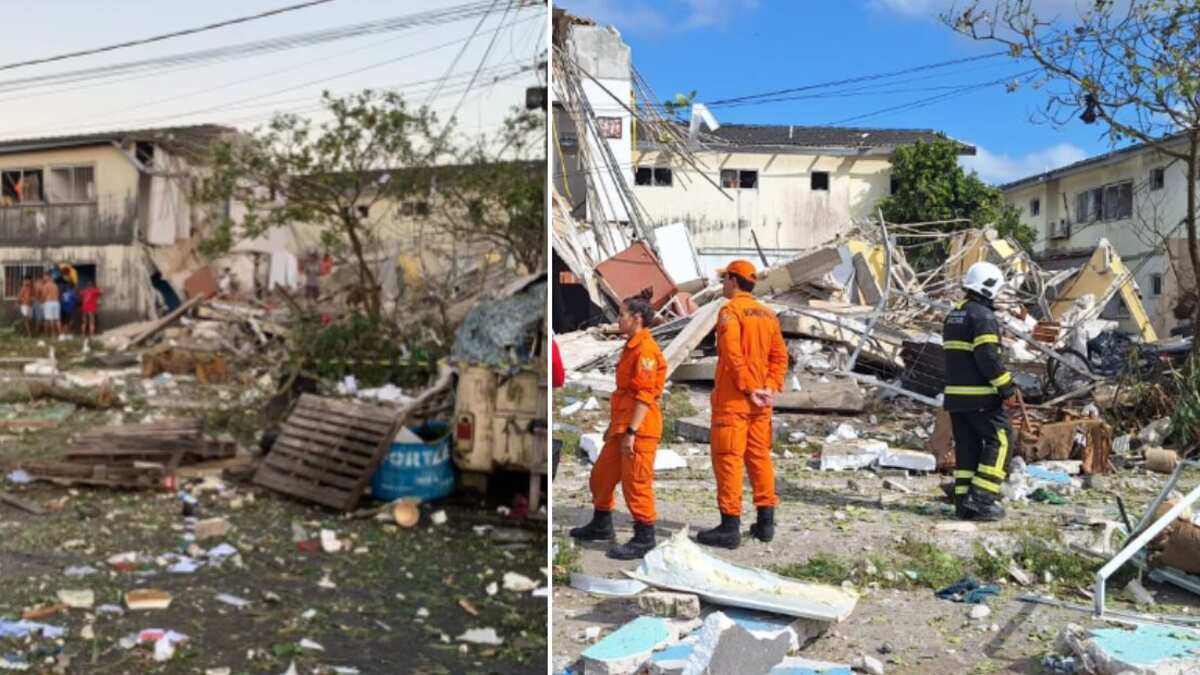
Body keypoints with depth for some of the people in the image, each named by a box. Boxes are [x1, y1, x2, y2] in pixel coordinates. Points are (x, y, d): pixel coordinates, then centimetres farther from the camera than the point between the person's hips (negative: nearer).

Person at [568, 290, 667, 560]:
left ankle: (644, 538, 10)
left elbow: (645, 395, -21)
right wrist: (613, 425, 24)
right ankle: (601, 526, 33)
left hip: (640, 428, -10)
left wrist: (631, 432, -24)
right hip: (622, 426, 10)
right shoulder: (630, 347, 17)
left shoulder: (646, 349, -15)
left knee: (636, 482, -3)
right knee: (601, 475, 17)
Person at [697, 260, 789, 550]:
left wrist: (749, 388, -16)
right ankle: (765, 522, 20)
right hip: (760, 401, 8)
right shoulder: (767, 314, 13)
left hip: (732, 398, -7)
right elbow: (780, 355, 7)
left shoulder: (730, 311, -10)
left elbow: (733, 355, -20)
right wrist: (770, 387, 0)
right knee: (759, 456, 14)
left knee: (727, 458, -2)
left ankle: (730, 526, 0)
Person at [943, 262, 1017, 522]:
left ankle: (964, 503, 10)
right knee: (999, 440, -1)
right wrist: (1007, 388, -15)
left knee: (967, 446, 11)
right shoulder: (983, 315, -12)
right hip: (980, 396, -9)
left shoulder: (953, 315, 17)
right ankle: (982, 499, -7)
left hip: (954, 393, 9)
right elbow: (988, 357, -20)